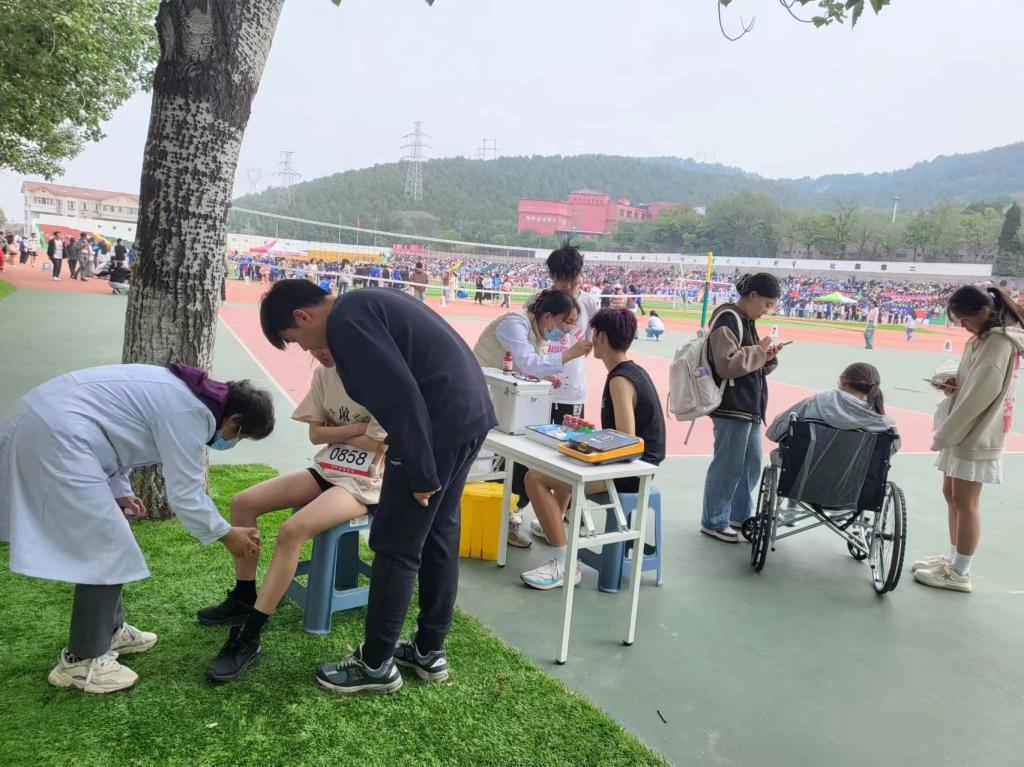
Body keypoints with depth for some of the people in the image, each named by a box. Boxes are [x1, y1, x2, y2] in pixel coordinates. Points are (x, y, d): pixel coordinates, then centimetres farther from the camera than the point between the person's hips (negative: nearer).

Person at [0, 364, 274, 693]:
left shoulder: (184, 394, 14)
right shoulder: (190, 415, -16)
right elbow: (185, 495, -11)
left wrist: (118, 491, 16)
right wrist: (227, 534, 2)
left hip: (45, 422, 11)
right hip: (56, 438, -11)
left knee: (102, 544, 18)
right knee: (108, 550, -5)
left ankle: (109, 631, 31)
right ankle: (80, 660, 6)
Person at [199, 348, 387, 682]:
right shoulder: (324, 373, 4)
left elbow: (377, 445, -19)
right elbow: (315, 434, 4)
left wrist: (334, 430, -4)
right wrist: (357, 429, -12)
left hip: (364, 484, -8)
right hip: (326, 471, 8)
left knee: (292, 530, -29)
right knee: (243, 502, -2)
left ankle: (248, 639, -20)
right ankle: (244, 597, 12)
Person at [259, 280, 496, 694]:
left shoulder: (345, 322, -11)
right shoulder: (364, 305, 20)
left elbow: (399, 392, -21)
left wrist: (421, 474, -17)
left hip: (440, 424, -10)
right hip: (469, 413, 10)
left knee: (396, 547, 1)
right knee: (439, 535, 17)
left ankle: (375, 664, 15)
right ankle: (430, 651, 29)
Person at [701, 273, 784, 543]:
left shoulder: (747, 320, 16)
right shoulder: (728, 319, -14)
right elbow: (727, 364, -24)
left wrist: (767, 356, 4)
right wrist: (758, 350, -14)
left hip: (749, 407, 10)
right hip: (732, 408, -10)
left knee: (751, 463, 17)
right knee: (728, 467, -2)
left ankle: (741, 515, 31)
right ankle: (713, 522, 11)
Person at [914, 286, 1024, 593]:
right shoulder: (983, 338, 11)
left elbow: (981, 394, -22)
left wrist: (943, 434, -17)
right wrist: (953, 385, -3)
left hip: (976, 436, -9)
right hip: (963, 431, 9)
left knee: (965, 502, -1)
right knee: (951, 495, 16)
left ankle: (960, 573, 9)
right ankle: (953, 558, 29)